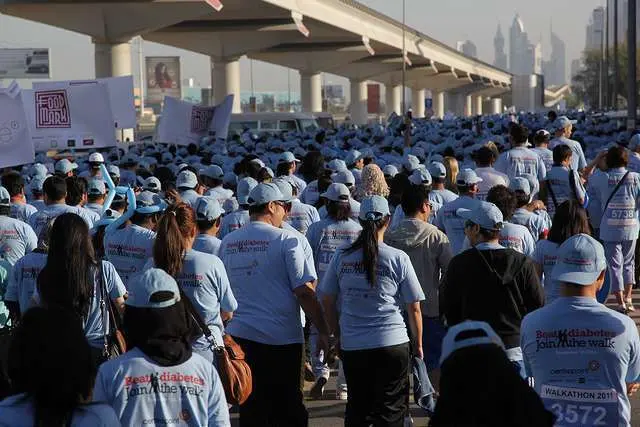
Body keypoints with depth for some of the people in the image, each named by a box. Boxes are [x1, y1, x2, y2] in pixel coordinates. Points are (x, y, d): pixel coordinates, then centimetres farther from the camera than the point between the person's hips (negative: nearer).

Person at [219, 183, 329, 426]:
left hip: (241, 335, 4)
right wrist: (322, 331, -5)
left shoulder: (227, 243, 7)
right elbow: (304, 292, -11)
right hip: (282, 337, -4)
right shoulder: (286, 240, -7)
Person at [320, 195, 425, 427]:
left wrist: (338, 336, 18)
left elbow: (327, 301, 6)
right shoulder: (398, 258, -7)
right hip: (391, 344, -3)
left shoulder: (341, 256, 0)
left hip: (351, 345, 3)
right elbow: (414, 308, -2)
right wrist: (417, 344, 10)